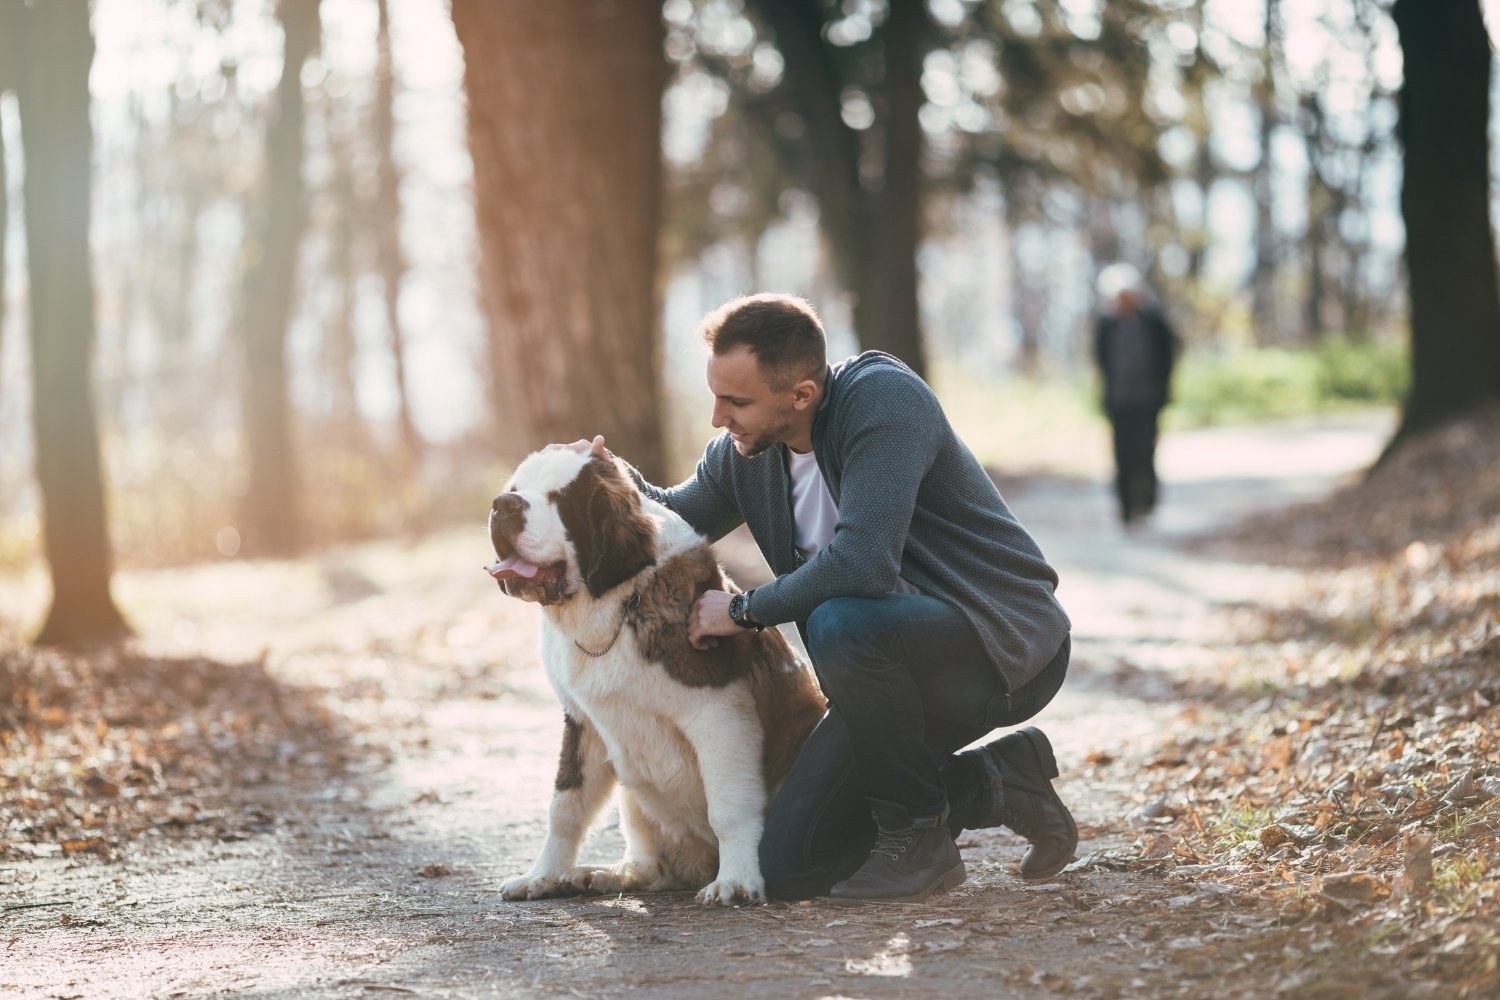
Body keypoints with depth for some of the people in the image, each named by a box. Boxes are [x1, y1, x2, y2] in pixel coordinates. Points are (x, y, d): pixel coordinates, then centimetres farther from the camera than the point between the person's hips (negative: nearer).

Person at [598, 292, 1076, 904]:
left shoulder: (883, 399, -23)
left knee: (841, 624, -38)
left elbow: (863, 562, -34)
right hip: (896, 665, 8)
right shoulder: (742, 452, 1)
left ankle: (918, 837, -13)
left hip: (1007, 639, -8)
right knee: (788, 866, -2)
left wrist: (744, 611, -20)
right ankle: (1000, 781, 15)